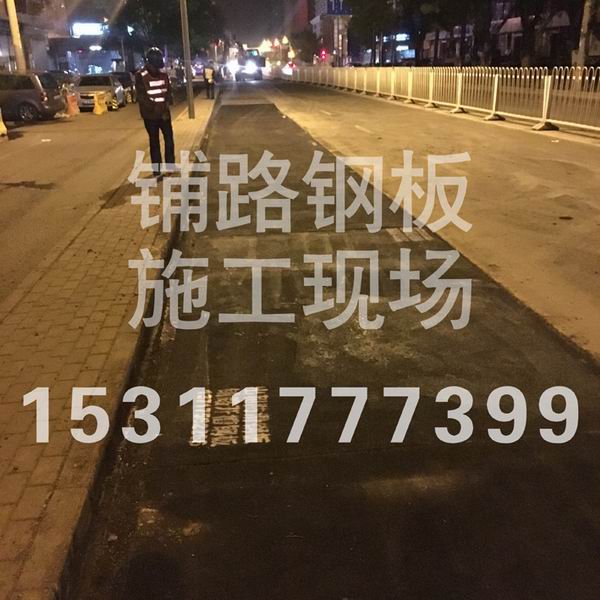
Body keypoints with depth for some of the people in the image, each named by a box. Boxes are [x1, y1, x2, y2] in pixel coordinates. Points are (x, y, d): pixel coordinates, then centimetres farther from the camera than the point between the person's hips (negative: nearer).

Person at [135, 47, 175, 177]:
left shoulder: (163, 73, 4)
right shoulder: (141, 75, -10)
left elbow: (169, 90, 10)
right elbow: (141, 97, -13)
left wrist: (168, 103, -9)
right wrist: (155, 108, -18)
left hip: (164, 112, 4)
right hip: (150, 115, -4)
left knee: (169, 139, 9)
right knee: (154, 142, 3)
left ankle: (170, 165, 25)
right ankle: (157, 170, 9)